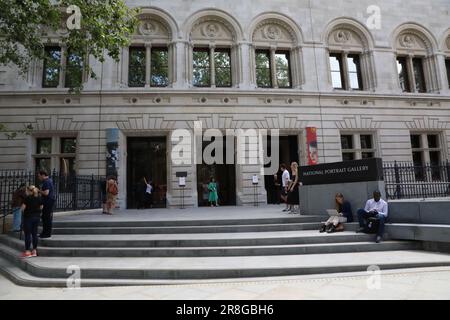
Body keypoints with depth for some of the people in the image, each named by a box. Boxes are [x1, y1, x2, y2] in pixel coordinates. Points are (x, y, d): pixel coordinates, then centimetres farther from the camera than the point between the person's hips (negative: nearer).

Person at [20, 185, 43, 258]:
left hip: (28, 217, -6)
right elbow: (41, 207, 8)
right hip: (37, 217, 6)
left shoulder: (27, 198, -12)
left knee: (27, 234, 0)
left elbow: (23, 208, -11)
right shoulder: (39, 198, 4)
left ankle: (27, 251, 3)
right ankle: (34, 251, 16)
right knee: (34, 233, 11)